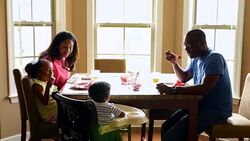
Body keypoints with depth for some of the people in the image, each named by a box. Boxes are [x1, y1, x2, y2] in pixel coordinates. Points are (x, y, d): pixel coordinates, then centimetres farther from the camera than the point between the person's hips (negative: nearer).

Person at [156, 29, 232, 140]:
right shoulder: (196, 59, 11)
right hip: (200, 105, 9)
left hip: (216, 111, -9)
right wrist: (174, 63, 9)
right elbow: (184, 78, 28)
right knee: (165, 128, 0)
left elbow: (204, 88, -29)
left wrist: (172, 90, -30)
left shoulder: (214, 59, -17)